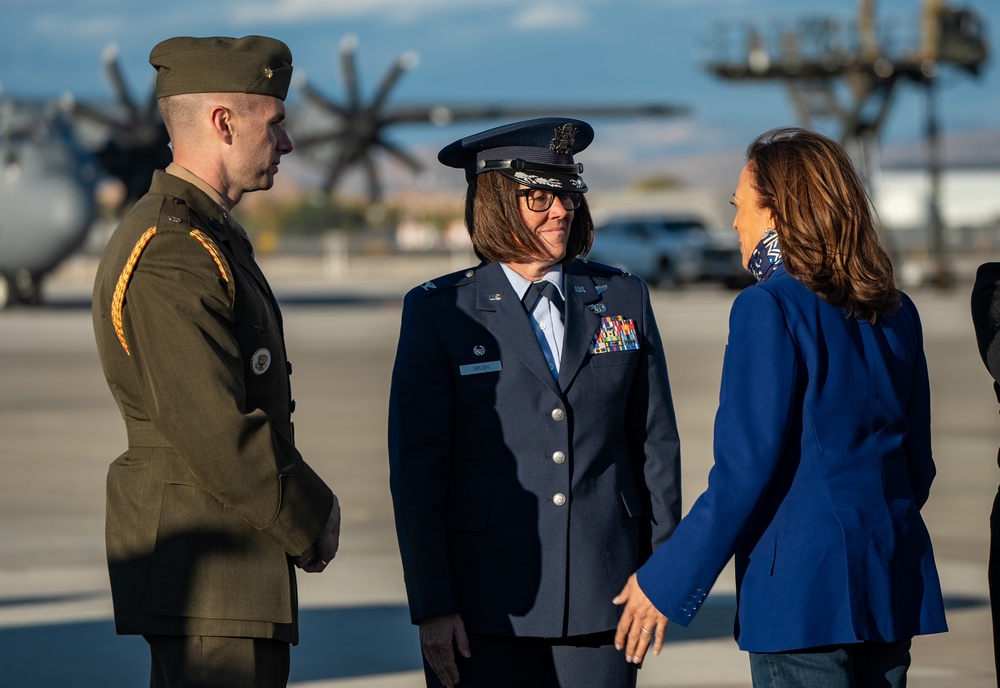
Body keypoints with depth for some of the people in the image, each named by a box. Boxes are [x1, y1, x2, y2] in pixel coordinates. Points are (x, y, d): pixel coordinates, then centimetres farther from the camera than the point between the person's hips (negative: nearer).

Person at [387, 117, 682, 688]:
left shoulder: (623, 299, 10)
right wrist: (432, 605, -6)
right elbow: (416, 468, -1)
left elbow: (656, 443, 12)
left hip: (602, 599, 2)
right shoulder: (440, 311, 1)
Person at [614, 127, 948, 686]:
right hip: (894, 578, 7)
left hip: (804, 585, -7)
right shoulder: (897, 312, 10)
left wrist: (665, 582, -9)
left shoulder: (771, 309, -12)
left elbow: (745, 471, -15)